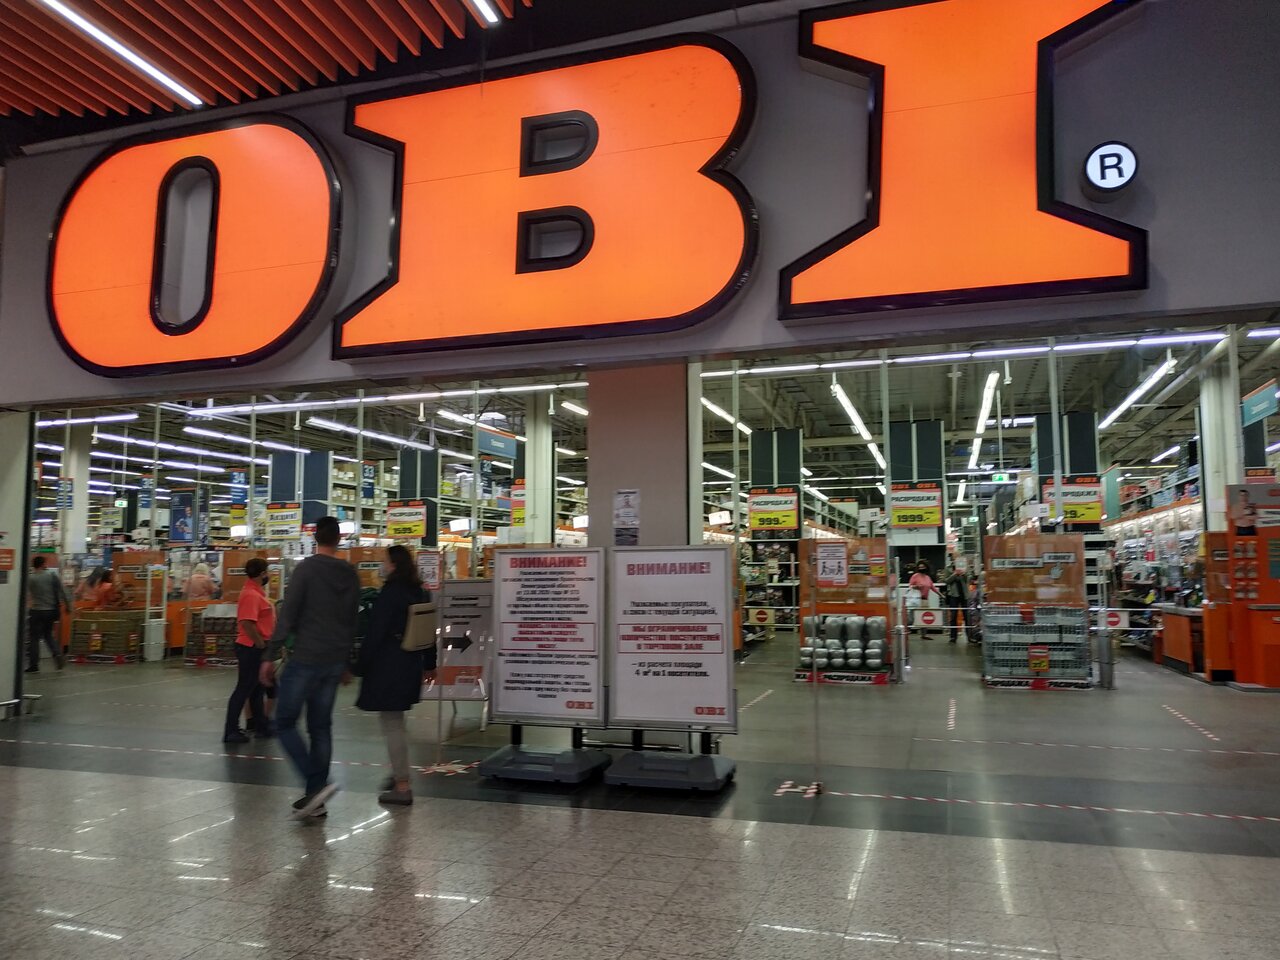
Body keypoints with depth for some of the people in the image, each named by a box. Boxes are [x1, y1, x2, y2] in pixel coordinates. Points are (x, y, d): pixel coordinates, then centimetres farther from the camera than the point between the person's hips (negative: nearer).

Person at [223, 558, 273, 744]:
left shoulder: (255, 592, 11)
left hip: (255, 648, 10)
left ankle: (261, 725, 27)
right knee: (244, 688, -3)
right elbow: (247, 623, -29)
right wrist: (261, 644, -19)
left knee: (256, 688, 17)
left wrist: (263, 643, 16)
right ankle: (231, 731, 4)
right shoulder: (251, 595, -21)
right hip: (251, 648, -10)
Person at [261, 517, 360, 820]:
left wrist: (270, 657, -8)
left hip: (305, 659, -6)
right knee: (321, 727, 11)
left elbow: (286, 616, -13)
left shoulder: (307, 569, -9)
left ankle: (316, 784, -10)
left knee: (285, 723, 4)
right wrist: (346, 663, 23)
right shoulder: (351, 575, 9)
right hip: (335, 662, 6)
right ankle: (315, 799, 14)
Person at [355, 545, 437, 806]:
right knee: (396, 722, 22)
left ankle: (402, 787, 3)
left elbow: (374, 634, -15)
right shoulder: (421, 593, 9)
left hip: (387, 667, -8)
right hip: (411, 665, 8)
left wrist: (360, 666, -9)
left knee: (391, 724, -1)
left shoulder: (389, 594, -15)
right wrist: (429, 664, 23)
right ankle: (399, 774, 30)